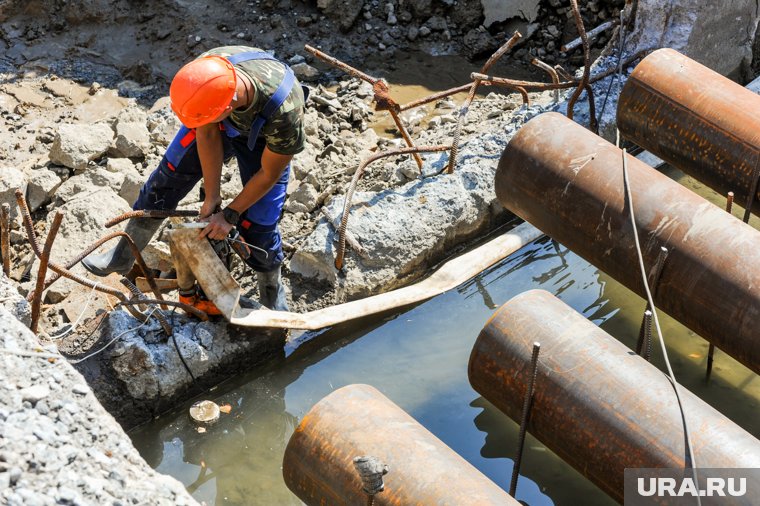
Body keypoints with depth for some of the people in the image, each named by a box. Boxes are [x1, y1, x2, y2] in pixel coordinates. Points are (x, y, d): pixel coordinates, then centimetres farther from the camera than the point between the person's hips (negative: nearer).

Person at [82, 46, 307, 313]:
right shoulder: (204, 74, -38)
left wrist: (230, 215, -19)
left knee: (257, 225, -5)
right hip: (219, 127, 3)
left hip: (264, 140, -3)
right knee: (167, 177, 1)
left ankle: (273, 298, 22)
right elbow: (207, 134, -20)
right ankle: (122, 257, 20)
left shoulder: (284, 112, -47)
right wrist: (212, 197, -16)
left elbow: (269, 174, -28)